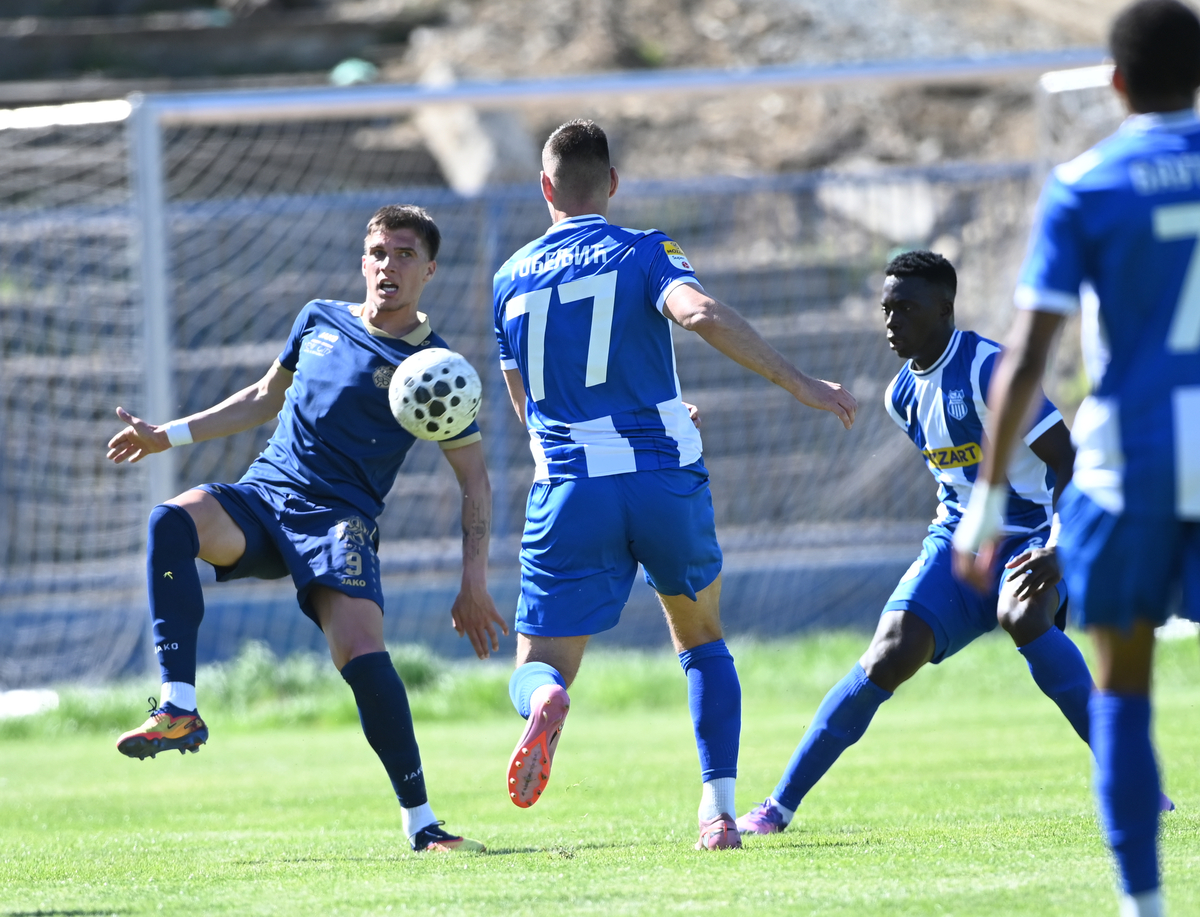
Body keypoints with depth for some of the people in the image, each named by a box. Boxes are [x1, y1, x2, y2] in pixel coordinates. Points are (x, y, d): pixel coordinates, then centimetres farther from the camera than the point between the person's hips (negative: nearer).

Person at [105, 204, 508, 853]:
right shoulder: (320, 321, 15)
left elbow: (474, 479, 6)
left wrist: (474, 585, -2)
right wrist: (168, 436, 25)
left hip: (340, 520, -4)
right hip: (264, 492, 4)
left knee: (362, 652, -26)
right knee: (171, 521, -29)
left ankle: (420, 822, -11)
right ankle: (179, 711, -33)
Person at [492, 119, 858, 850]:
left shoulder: (511, 281, 13)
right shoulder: (642, 253, 1)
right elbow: (702, 315, -20)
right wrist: (804, 386, -17)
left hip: (570, 489, 1)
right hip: (666, 481, -1)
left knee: (536, 670, 5)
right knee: (704, 642, 22)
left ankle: (545, 701, -34)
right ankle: (719, 810, 8)